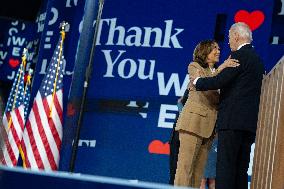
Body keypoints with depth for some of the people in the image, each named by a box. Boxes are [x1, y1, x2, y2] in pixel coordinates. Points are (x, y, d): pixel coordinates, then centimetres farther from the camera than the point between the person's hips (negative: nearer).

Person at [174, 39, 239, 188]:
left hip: (209, 125, 6)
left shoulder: (217, 72, 24)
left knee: (199, 169, 3)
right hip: (194, 120, -6)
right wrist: (222, 67, -19)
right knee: (186, 165, -11)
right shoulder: (194, 66, 6)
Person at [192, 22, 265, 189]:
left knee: (225, 165, -10)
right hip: (251, 121, 9)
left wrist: (197, 81, 1)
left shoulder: (239, 55, -7)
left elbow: (220, 81, -14)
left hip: (233, 119, -9)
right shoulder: (257, 59, 20)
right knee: (241, 168, 8)